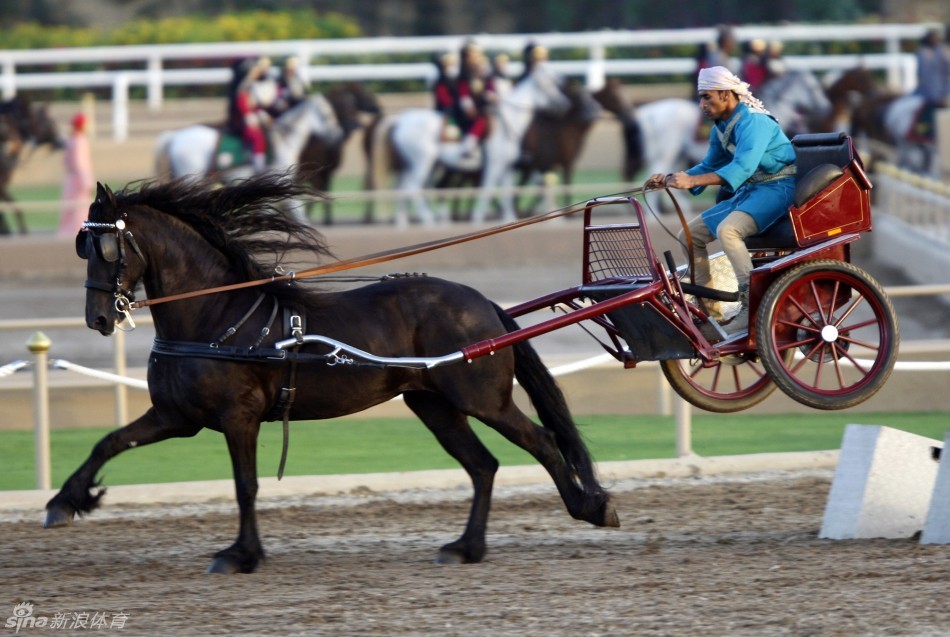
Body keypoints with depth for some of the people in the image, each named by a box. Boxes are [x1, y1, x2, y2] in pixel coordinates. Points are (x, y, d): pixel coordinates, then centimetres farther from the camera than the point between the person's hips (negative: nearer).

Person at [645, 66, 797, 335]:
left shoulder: (753, 122, -20)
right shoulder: (721, 128, 10)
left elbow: (742, 167, -33)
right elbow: (709, 167, 19)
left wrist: (692, 180, -40)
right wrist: (670, 179, 1)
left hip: (777, 188, -10)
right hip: (748, 191, 10)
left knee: (727, 230, -34)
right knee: (691, 233, 6)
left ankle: (751, 309, -33)